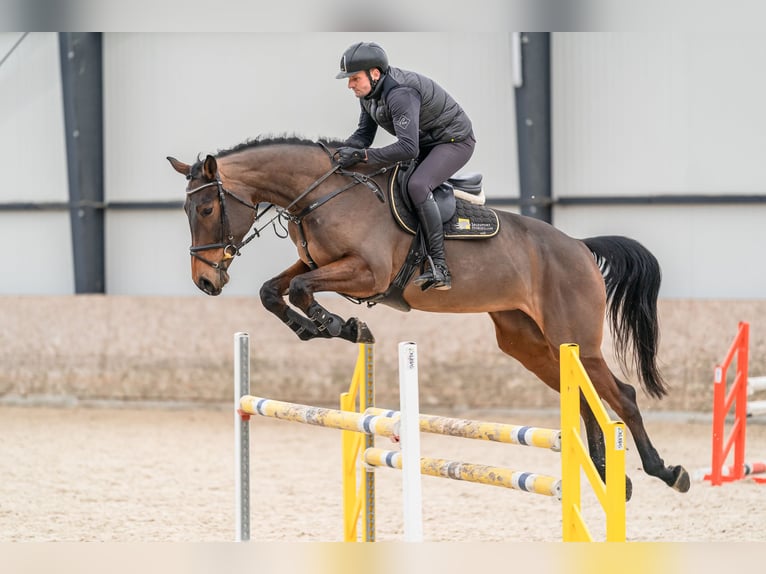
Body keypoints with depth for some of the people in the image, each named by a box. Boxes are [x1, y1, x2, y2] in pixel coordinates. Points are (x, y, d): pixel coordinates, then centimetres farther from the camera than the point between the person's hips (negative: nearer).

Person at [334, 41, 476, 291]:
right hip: (425, 141, 10)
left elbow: (408, 148, -41)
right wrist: (343, 151, -16)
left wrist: (362, 155, -43)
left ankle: (439, 269, -32)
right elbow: (364, 133, 5)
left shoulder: (399, 94, -34)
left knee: (417, 185, -31)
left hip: (454, 141, -10)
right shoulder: (369, 92, -4)